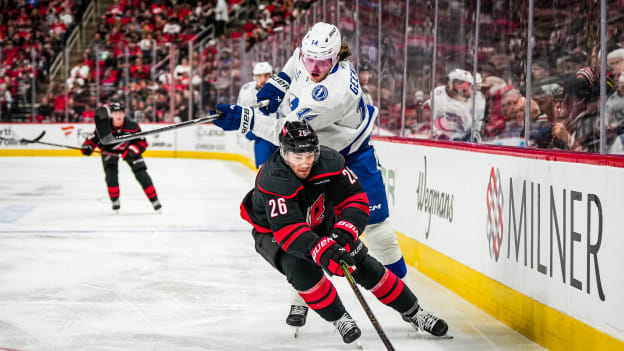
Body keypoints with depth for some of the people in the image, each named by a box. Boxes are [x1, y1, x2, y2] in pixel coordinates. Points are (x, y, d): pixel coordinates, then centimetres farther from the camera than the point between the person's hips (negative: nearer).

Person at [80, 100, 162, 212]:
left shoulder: (132, 126, -27)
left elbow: (142, 143, -21)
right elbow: (94, 138, -13)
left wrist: (132, 151, -36)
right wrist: (87, 146, -31)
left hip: (129, 149, 0)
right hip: (109, 150, 0)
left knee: (141, 174, -8)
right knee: (110, 173, -19)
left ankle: (154, 200, 2)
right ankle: (115, 201, -1)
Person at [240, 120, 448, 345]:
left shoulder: (329, 162, -25)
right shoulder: (273, 180, -38)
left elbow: (356, 200, -22)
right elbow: (288, 230, -46)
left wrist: (344, 231, -41)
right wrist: (321, 251, -60)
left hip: (320, 224, 4)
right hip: (272, 232, -4)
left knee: (362, 264, -2)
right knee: (300, 265, -32)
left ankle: (412, 312, 14)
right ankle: (339, 319, -11)